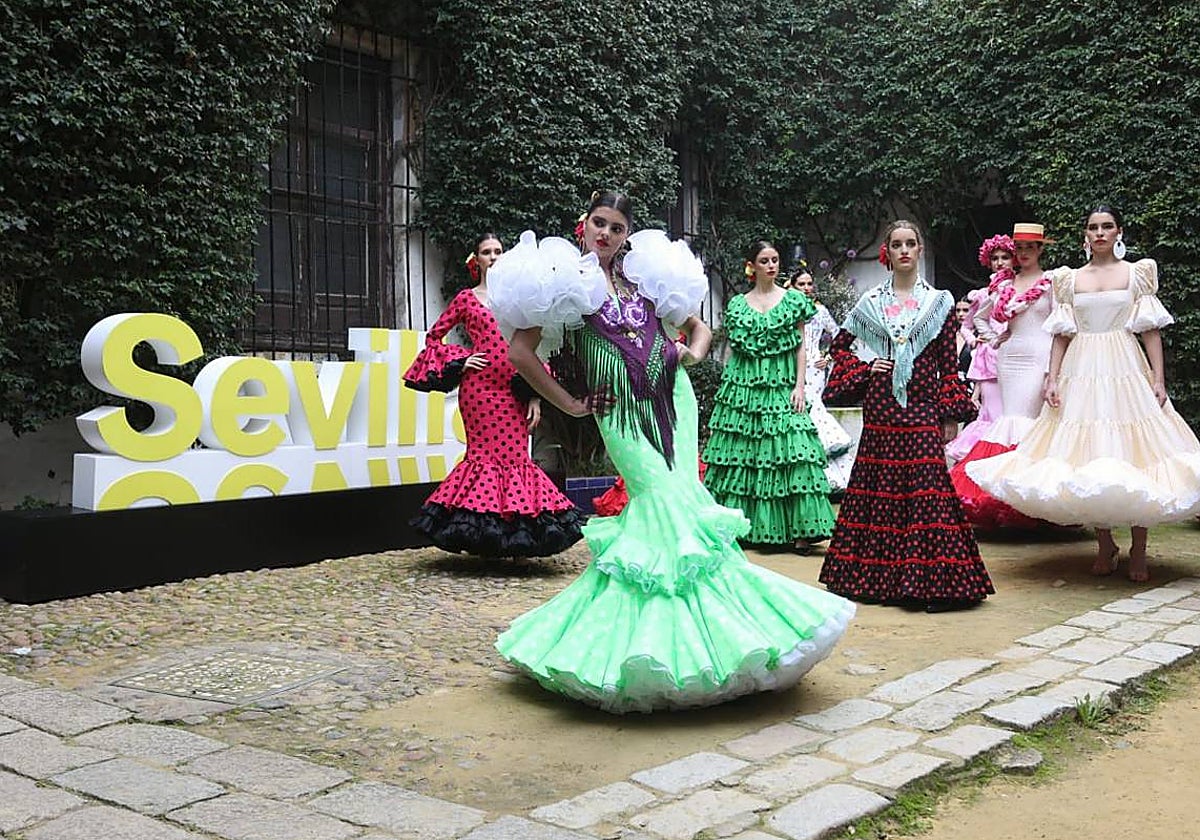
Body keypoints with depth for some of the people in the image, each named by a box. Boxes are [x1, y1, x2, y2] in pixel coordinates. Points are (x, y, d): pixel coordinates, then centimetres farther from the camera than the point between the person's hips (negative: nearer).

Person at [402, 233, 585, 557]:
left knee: (515, 455, -2)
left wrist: (535, 394, 3)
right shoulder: (466, 298, 8)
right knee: (485, 453, -5)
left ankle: (517, 531, 5)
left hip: (514, 390, 2)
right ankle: (481, 525, 1)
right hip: (479, 387, -2)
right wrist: (459, 361, -2)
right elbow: (434, 336, 13)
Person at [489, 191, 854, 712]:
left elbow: (697, 326, 26)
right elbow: (521, 352, -2)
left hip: (672, 399, 4)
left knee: (665, 505, -4)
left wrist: (693, 351, 3)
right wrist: (570, 404, -2)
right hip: (620, 410, -4)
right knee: (667, 502, -14)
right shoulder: (567, 280, 2)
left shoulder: (645, 273, 15)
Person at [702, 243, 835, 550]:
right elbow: (732, 349, 11)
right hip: (743, 384, 1)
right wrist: (725, 387, 6)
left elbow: (801, 347, 6)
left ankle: (798, 530, -9)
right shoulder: (737, 304, 8)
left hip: (781, 384, -1)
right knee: (739, 452, 1)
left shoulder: (793, 300, 7)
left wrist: (800, 386, -3)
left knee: (787, 451, -9)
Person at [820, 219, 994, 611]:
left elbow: (948, 363, 3)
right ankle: (876, 574, 12)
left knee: (927, 487, -8)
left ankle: (929, 578, -4)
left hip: (922, 409, -1)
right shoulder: (870, 302, 8)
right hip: (881, 409, 1)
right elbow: (840, 344, 18)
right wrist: (863, 369, 2)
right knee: (879, 484, 3)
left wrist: (950, 416, -2)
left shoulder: (938, 302, 6)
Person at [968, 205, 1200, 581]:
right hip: (1082, 373, 2)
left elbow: (1151, 330, 2)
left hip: (1126, 369, -2)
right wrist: (1052, 378, -1)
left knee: (1135, 453, -5)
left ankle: (1138, 551, 4)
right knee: (1088, 456, 1)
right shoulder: (1070, 280, 11)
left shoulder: (1138, 272, 7)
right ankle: (1105, 546, 14)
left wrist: (1159, 379, -6)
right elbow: (1062, 334, 9)